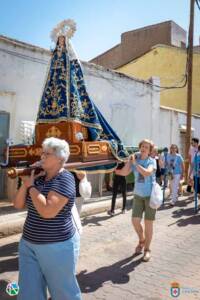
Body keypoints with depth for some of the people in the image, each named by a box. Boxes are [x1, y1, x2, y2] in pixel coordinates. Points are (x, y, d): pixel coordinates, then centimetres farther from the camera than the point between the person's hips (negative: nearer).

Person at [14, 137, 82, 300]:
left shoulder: (65, 179, -18)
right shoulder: (38, 177, 5)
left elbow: (47, 211, -29)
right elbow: (18, 204, 5)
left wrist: (31, 186, -18)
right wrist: (25, 183, -9)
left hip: (58, 246, -6)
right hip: (28, 244, 7)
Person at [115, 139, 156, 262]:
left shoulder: (152, 161, -10)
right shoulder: (135, 160, 0)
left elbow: (147, 173, -29)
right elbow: (124, 173, -8)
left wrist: (135, 163, -21)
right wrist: (129, 160, -14)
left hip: (150, 195, -3)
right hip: (138, 195, 3)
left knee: (148, 223, 4)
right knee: (135, 221, 3)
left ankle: (147, 249, 21)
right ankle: (141, 240, 32)